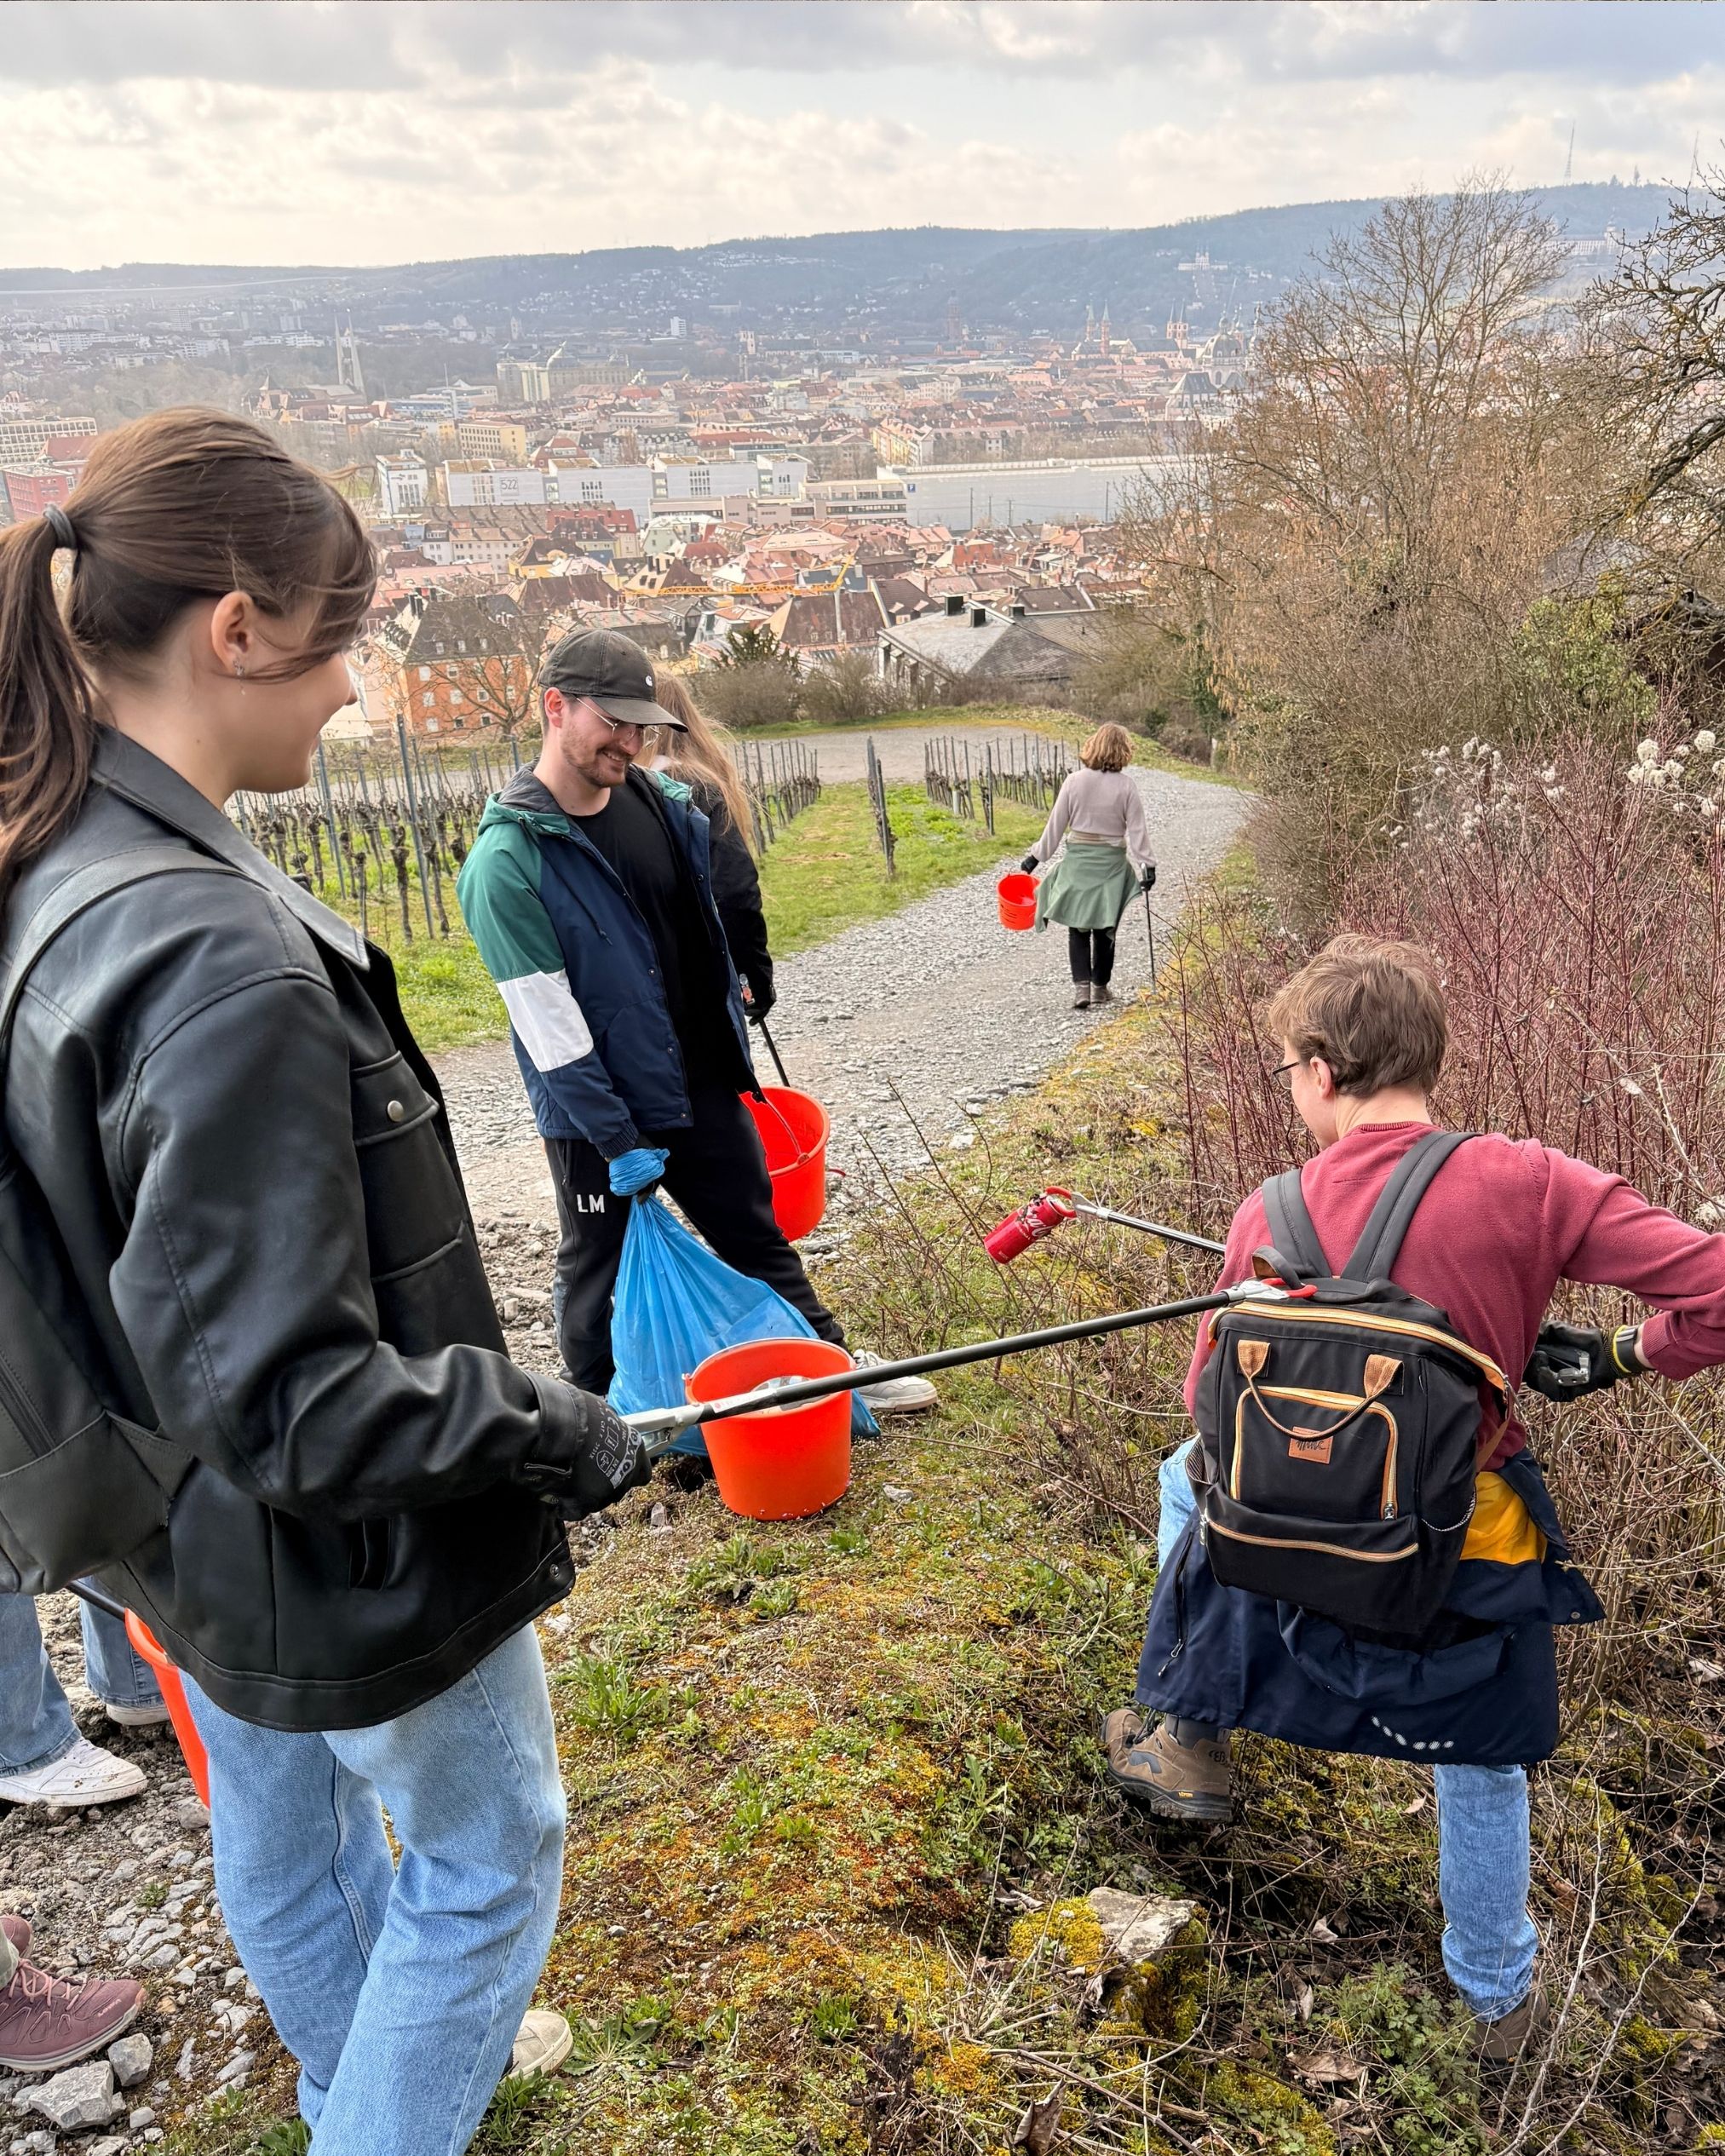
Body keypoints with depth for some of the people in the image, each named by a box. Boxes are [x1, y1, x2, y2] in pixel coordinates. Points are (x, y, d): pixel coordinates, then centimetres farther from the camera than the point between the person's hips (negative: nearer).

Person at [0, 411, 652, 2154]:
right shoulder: (220, 963, -33)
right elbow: (287, 1399, -31)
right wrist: (546, 1429, -18)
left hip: (196, 1535, 9)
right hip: (345, 1557, -9)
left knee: (282, 1829, 30)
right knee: (486, 1854, 17)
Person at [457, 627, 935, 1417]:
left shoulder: (661, 804, 0)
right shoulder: (507, 860, -19)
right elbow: (548, 1026, -20)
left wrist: (733, 1044, 17)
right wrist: (617, 1140, -18)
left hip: (704, 1086, 5)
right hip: (597, 1116, -5)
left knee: (758, 1239, 18)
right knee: (602, 1275, 12)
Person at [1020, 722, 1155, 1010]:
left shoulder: (1075, 781, -5)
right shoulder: (1126, 787, -7)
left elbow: (1056, 824, -1)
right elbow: (1137, 830, -7)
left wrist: (1036, 856, 7)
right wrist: (1146, 866, -4)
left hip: (1078, 860, 0)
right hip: (1111, 862, 0)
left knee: (1078, 928, 7)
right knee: (1105, 929, 12)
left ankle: (1081, 986, -5)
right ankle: (1100, 987, 20)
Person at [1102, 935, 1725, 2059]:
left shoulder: (1272, 1215, -14)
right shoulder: (1528, 1184, -19)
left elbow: (1211, 1401, -3)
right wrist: (1619, 1357, 0)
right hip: (1468, 1564, 0)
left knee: (1188, 1472, 33)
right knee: (1485, 1759, 28)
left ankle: (1182, 1737, 39)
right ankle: (1500, 1992, 49)